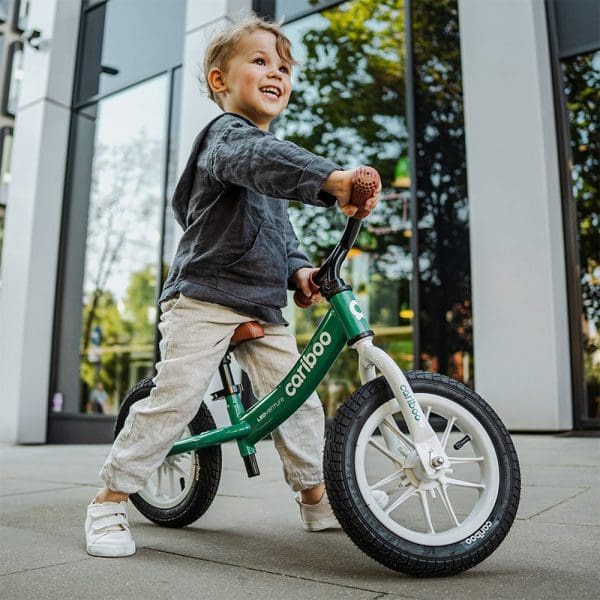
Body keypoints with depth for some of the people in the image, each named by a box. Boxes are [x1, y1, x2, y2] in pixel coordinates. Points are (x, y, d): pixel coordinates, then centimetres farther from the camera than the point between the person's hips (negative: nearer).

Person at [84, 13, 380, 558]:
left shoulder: (266, 159, 22)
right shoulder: (227, 136, -8)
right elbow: (262, 158, -33)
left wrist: (297, 268, 4)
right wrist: (332, 178, -50)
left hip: (264, 307, 9)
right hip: (204, 296, -8)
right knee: (175, 397, -11)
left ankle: (316, 497, 20)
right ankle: (111, 499, 6)